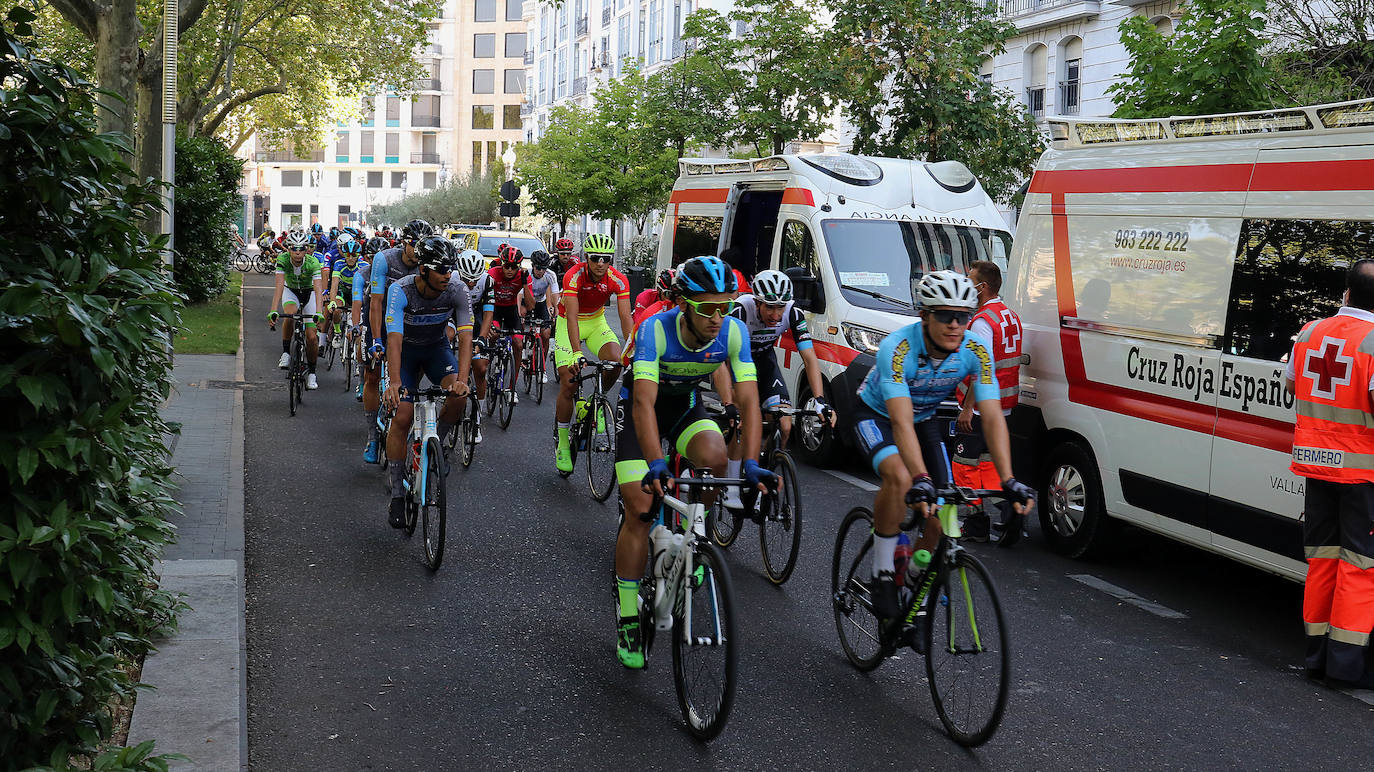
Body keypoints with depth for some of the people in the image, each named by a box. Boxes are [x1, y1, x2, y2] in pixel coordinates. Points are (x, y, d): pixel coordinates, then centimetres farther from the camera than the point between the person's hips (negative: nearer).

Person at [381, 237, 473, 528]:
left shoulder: (457, 292, -24)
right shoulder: (401, 291, -29)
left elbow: (465, 338, -30)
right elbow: (394, 339, -38)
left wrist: (462, 379, -46)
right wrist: (394, 382, -51)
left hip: (437, 347, 2)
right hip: (406, 348, -2)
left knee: (459, 395, -27)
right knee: (402, 417, -15)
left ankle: (437, 445, 2)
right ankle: (397, 494, -4)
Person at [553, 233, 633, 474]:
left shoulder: (618, 280, -21)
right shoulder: (574, 276, -29)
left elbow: (626, 318, -25)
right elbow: (572, 317, -36)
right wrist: (576, 353, -47)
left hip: (596, 322, 3)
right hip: (569, 324, -3)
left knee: (615, 361, -26)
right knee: (568, 383, -12)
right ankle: (562, 443, 2)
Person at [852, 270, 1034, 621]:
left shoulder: (976, 351, -24)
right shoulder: (897, 348, -36)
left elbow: (992, 417, -29)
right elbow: (901, 422, -45)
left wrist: (1008, 481, -40)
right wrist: (920, 480, -57)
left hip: (925, 418, 4)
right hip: (876, 415, -4)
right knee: (900, 477, -34)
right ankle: (881, 575, -17)